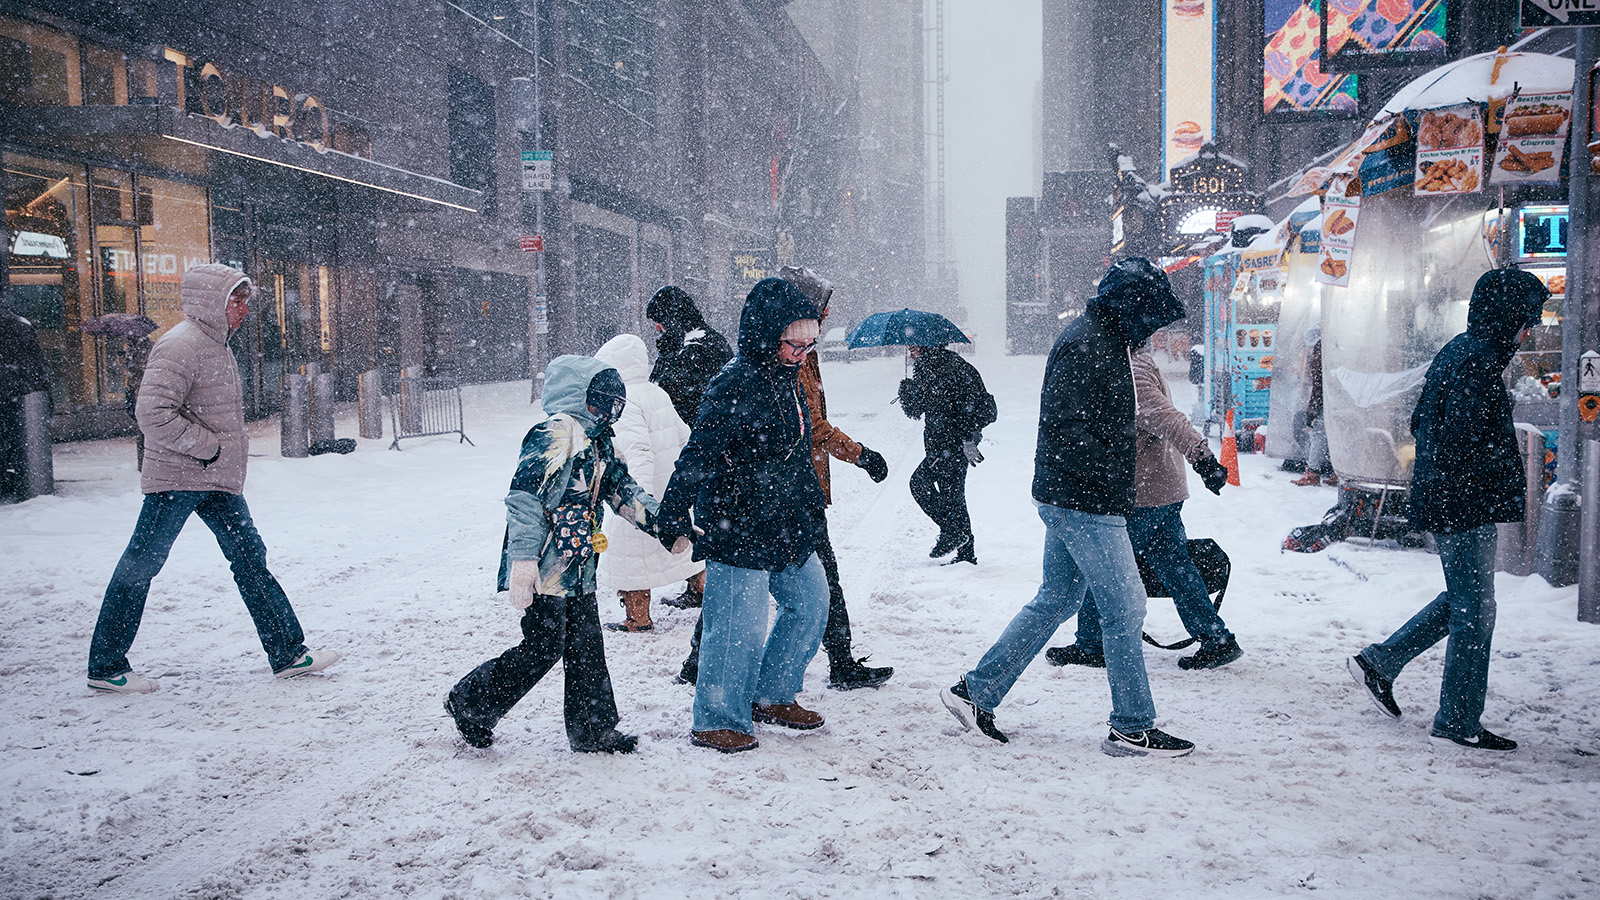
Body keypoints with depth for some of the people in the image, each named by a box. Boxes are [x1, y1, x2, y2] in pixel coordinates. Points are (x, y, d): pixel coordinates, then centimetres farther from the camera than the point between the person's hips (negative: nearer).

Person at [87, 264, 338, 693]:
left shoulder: (217, 345, 15)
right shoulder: (180, 346, -17)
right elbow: (153, 414, -26)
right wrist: (208, 446, -19)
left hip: (218, 480, 9)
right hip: (176, 480, -9)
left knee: (250, 559, 6)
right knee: (139, 567, 2)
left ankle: (288, 654, 8)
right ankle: (105, 666, 14)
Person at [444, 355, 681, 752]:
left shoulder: (597, 442, 15)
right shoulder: (554, 434, -16)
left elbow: (622, 488, 22)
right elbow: (524, 498, -21)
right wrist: (523, 561, -27)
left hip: (577, 569, 9)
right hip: (544, 568, -9)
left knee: (587, 648, 11)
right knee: (543, 648, -5)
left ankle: (594, 730, 21)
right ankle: (470, 702, 13)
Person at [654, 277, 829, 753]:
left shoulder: (785, 379, 11)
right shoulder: (735, 384, -19)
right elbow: (699, 454, -23)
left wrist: (811, 508, 26)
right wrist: (675, 514, -24)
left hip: (785, 528, 10)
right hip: (737, 531, -9)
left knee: (810, 601, 16)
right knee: (740, 625, -4)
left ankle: (773, 696, 31)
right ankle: (716, 722, 13)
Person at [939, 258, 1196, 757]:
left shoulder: (1105, 340, 15)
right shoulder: (1085, 345, -17)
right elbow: (1065, 431, -24)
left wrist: (1118, 481, 15)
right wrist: (1113, 473, -21)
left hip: (1068, 501, 10)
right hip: (1085, 503, -10)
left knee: (1056, 601, 15)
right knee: (1125, 608, -1)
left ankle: (975, 691, 20)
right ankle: (1133, 729, 11)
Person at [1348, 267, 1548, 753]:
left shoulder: (1459, 352, 13)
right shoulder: (1478, 362, -18)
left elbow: (1421, 424, 19)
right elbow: (1463, 446, -24)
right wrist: (1514, 482, -9)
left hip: (1439, 497, 10)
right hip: (1466, 506, -10)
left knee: (1462, 600, 20)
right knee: (1474, 611, 0)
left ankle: (1378, 662, 23)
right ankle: (1458, 723, 10)